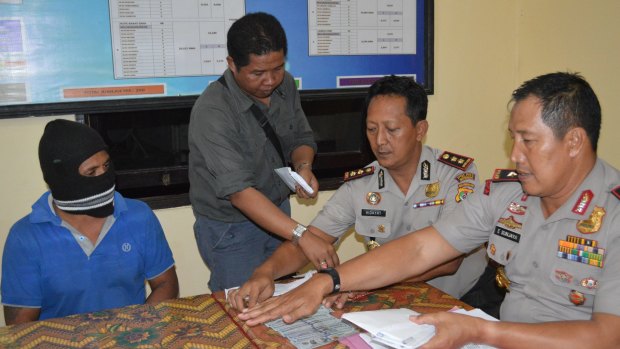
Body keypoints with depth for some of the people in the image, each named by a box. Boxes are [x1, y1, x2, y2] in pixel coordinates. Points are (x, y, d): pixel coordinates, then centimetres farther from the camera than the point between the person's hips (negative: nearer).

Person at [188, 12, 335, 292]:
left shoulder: (285, 84, -7)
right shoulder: (211, 112, -28)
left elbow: (302, 138, 6)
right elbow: (239, 192, -34)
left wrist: (303, 166, -18)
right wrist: (302, 235, -41)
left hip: (278, 212, 6)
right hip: (231, 228, -6)